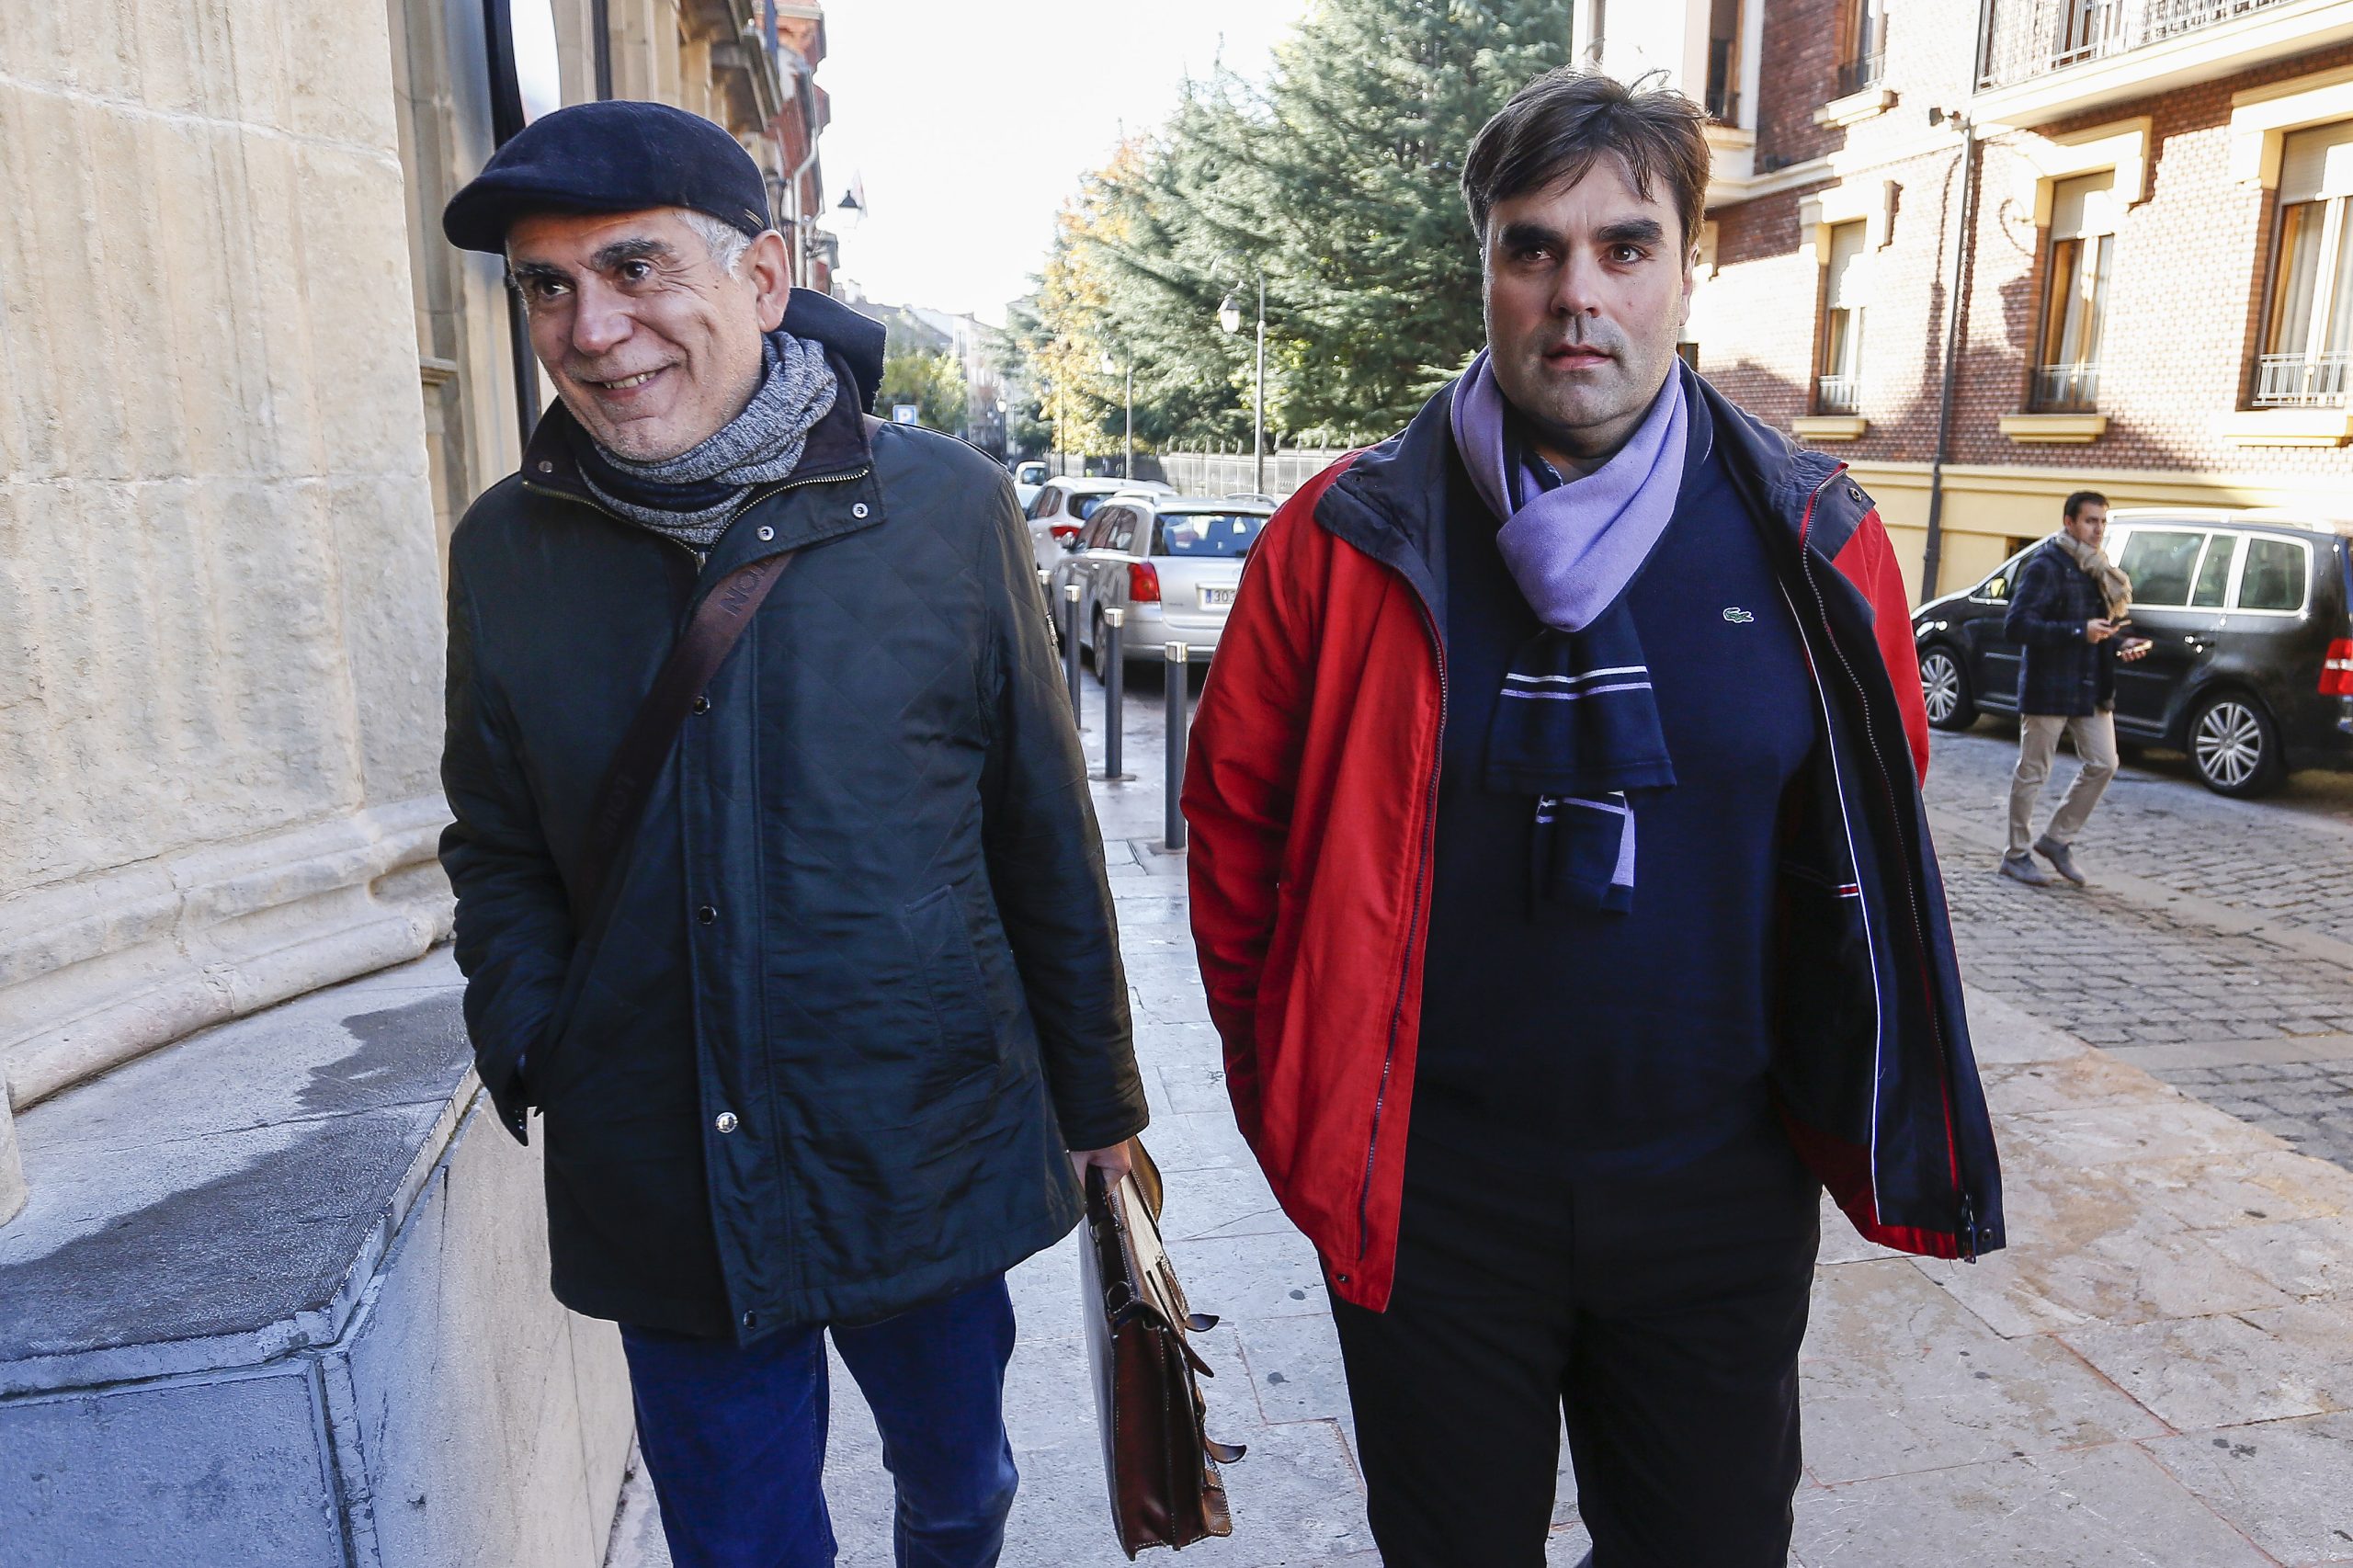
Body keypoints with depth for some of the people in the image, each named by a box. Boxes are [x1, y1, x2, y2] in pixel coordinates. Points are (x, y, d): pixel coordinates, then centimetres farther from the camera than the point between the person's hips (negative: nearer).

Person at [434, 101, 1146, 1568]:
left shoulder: (948, 505, -8)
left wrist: (1097, 1100, 3)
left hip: (932, 1161, -1)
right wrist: (535, 1048, -6)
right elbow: (497, 848, 10)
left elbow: (1046, 832, -3)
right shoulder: (506, 549, -1)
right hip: (661, 1192, 2)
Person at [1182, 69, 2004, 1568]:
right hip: (1424, 1196, -1)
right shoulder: (1347, 539, -9)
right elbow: (1237, 816, -1)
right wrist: (1294, 1082, 0)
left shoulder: (1812, 540, -4)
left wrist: (1839, 1107, 8)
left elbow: (1876, 839, 6)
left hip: (1721, 1199, 2)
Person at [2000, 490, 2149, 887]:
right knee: (2033, 771, 1)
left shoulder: (2099, 571, 15)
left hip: (2091, 688, 8)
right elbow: (2015, 625, -20)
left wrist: (2121, 644, 3)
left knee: (2102, 764, 5)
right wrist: (2078, 631, -25)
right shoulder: (2045, 567, -10)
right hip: (2048, 687, -7)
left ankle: (2056, 839, 19)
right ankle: (2017, 854, 12)